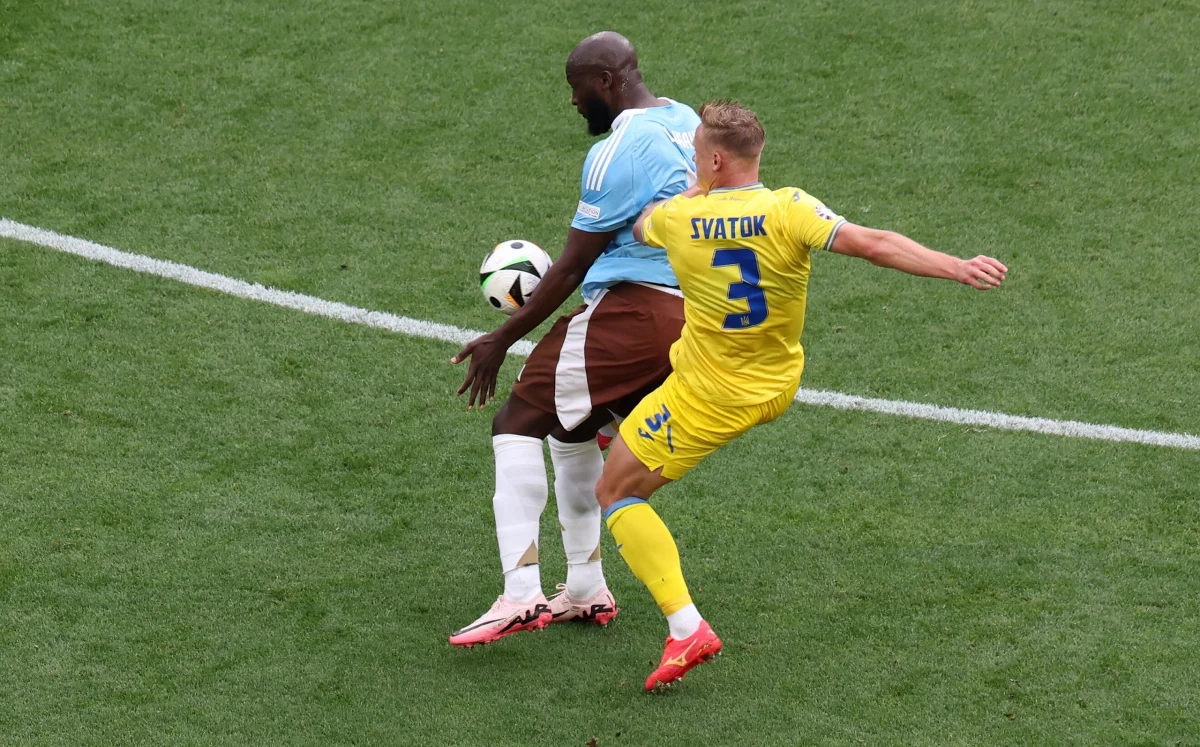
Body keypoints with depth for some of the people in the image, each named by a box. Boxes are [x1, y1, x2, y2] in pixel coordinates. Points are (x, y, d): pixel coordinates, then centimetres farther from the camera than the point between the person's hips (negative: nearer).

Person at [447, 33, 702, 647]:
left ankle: (521, 594, -19)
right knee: (572, 428, 26)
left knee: (517, 426, -6)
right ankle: (586, 590, 27)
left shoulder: (617, 152, -14)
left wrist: (501, 340, -5)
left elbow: (572, 267, -12)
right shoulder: (689, 124, 14)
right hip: (691, 315, 9)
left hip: (628, 311, -9)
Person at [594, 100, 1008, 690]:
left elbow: (640, 226, 11)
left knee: (615, 493, 7)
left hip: (707, 398, -4)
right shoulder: (787, 210, -17)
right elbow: (871, 244, -28)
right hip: (778, 391, 4)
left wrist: (696, 190, 26)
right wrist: (958, 268, -29)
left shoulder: (678, 218, -14)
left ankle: (686, 628, -7)